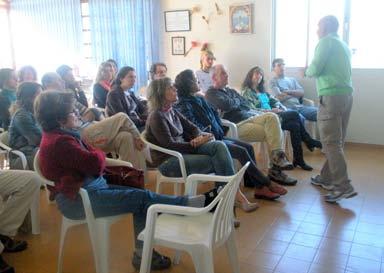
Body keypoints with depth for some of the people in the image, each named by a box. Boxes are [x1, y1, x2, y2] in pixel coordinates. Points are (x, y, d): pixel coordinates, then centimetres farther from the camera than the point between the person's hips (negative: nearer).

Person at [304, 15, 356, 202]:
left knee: (331, 142, -9)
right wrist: (311, 71, 22)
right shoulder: (343, 45, 22)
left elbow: (315, 69, -12)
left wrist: (307, 71, 10)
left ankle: (344, 187, -13)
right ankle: (327, 178, 21)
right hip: (346, 94, 9)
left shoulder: (326, 41, -4)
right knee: (337, 141, 12)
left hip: (332, 96, -9)